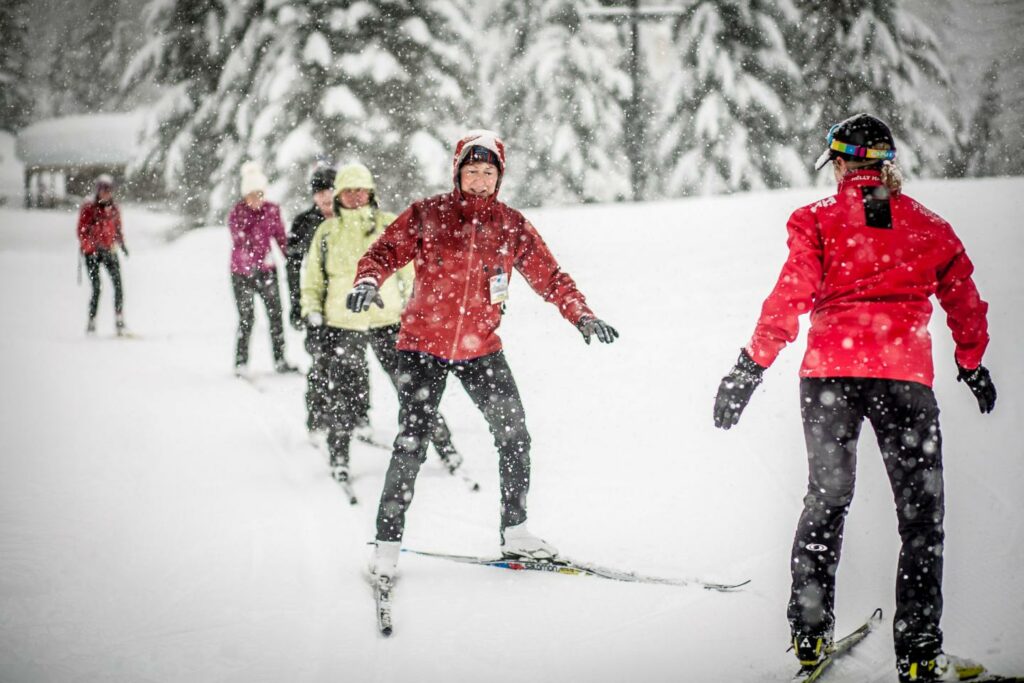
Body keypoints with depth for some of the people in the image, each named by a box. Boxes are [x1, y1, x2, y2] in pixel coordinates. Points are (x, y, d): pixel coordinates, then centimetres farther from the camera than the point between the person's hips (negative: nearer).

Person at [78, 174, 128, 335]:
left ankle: (119, 323, -8)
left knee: (118, 285, -11)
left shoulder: (114, 209, 9)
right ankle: (91, 323, -1)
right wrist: (95, 244, -23)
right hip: (91, 251, -4)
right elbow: (81, 232, -9)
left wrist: (121, 243, 3)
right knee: (96, 288, -11)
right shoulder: (88, 208, -5)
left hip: (109, 251, 4)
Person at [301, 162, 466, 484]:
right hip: (342, 326, 1)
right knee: (346, 398, -3)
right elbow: (312, 283, 14)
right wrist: (314, 322, 5)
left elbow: (412, 271, 9)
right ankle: (339, 457, 15)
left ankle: (444, 446, 11)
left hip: (389, 321, 0)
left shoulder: (391, 226, 4)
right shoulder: (326, 233, 8)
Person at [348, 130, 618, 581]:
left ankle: (515, 532, 17)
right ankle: (387, 543, 1)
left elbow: (548, 275, 5)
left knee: (514, 437, 1)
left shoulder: (511, 226, 2)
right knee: (411, 444, -10)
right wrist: (368, 282, -30)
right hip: (423, 345, -3)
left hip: (481, 348, 3)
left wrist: (582, 315, -8)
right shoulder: (426, 216, -5)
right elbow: (385, 252, -8)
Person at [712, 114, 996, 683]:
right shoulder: (929, 227, 8)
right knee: (921, 513, 6)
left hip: (830, 373, 1)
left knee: (827, 498, 18)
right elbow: (965, 303, 16)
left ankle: (810, 635, 19)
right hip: (905, 375, 0)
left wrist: (751, 367, -6)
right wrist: (973, 365, 32)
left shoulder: (819, 221, 1)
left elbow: (790, 298, -9)